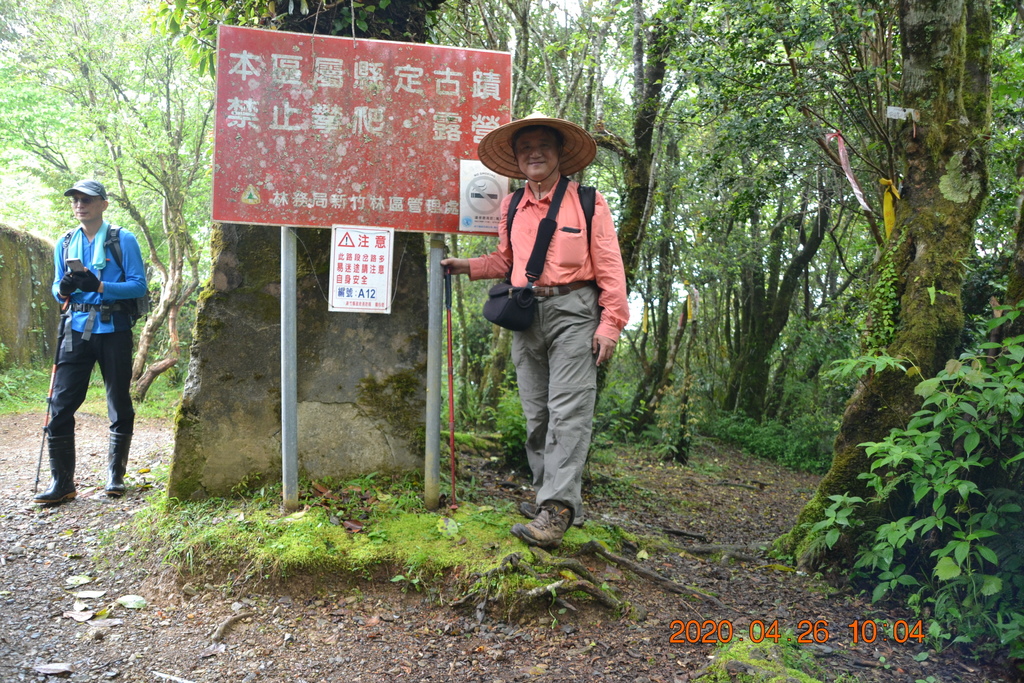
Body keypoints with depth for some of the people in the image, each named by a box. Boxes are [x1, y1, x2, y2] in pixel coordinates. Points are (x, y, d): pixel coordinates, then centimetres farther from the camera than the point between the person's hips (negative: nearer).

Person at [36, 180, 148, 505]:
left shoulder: (123, 240, -1)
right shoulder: (65, 243, 12)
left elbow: (139, 285, -7)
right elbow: (58, 289, 17)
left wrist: (99, 286, -20)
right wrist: (63, 289, -7)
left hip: (113, 330, -3)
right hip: (76, 330, 3)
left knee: (119, 404, 6)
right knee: (61, 404, -4)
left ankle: (115, 475, 20)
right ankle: (62, 481, 3)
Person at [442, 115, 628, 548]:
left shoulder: (588, 203, 2)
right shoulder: (512, 207, 15)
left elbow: (609, 266, -1)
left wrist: (611, 323, -9)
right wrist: (467, 266, 12)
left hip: (573, 313, -5)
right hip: (526, 315, 5)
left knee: (568, 411, -11)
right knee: (536, 413, 7)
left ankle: (557, 509, -13)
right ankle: (547, 493, 17)